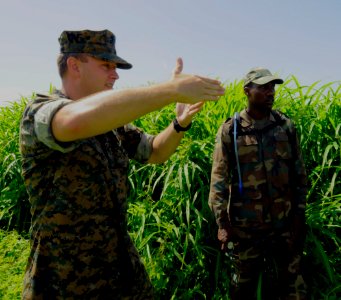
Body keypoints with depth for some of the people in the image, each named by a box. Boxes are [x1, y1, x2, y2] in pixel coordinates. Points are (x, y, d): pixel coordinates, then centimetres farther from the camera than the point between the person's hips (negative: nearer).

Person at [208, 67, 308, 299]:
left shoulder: (286, 126, 1)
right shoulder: (230, 130, -7)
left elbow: (299, 174, 6)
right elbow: (219, 179, -7)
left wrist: (300, 215, 4)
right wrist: (222, 223, -9)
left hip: (284, 223, 2)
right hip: (244, 226, -2)